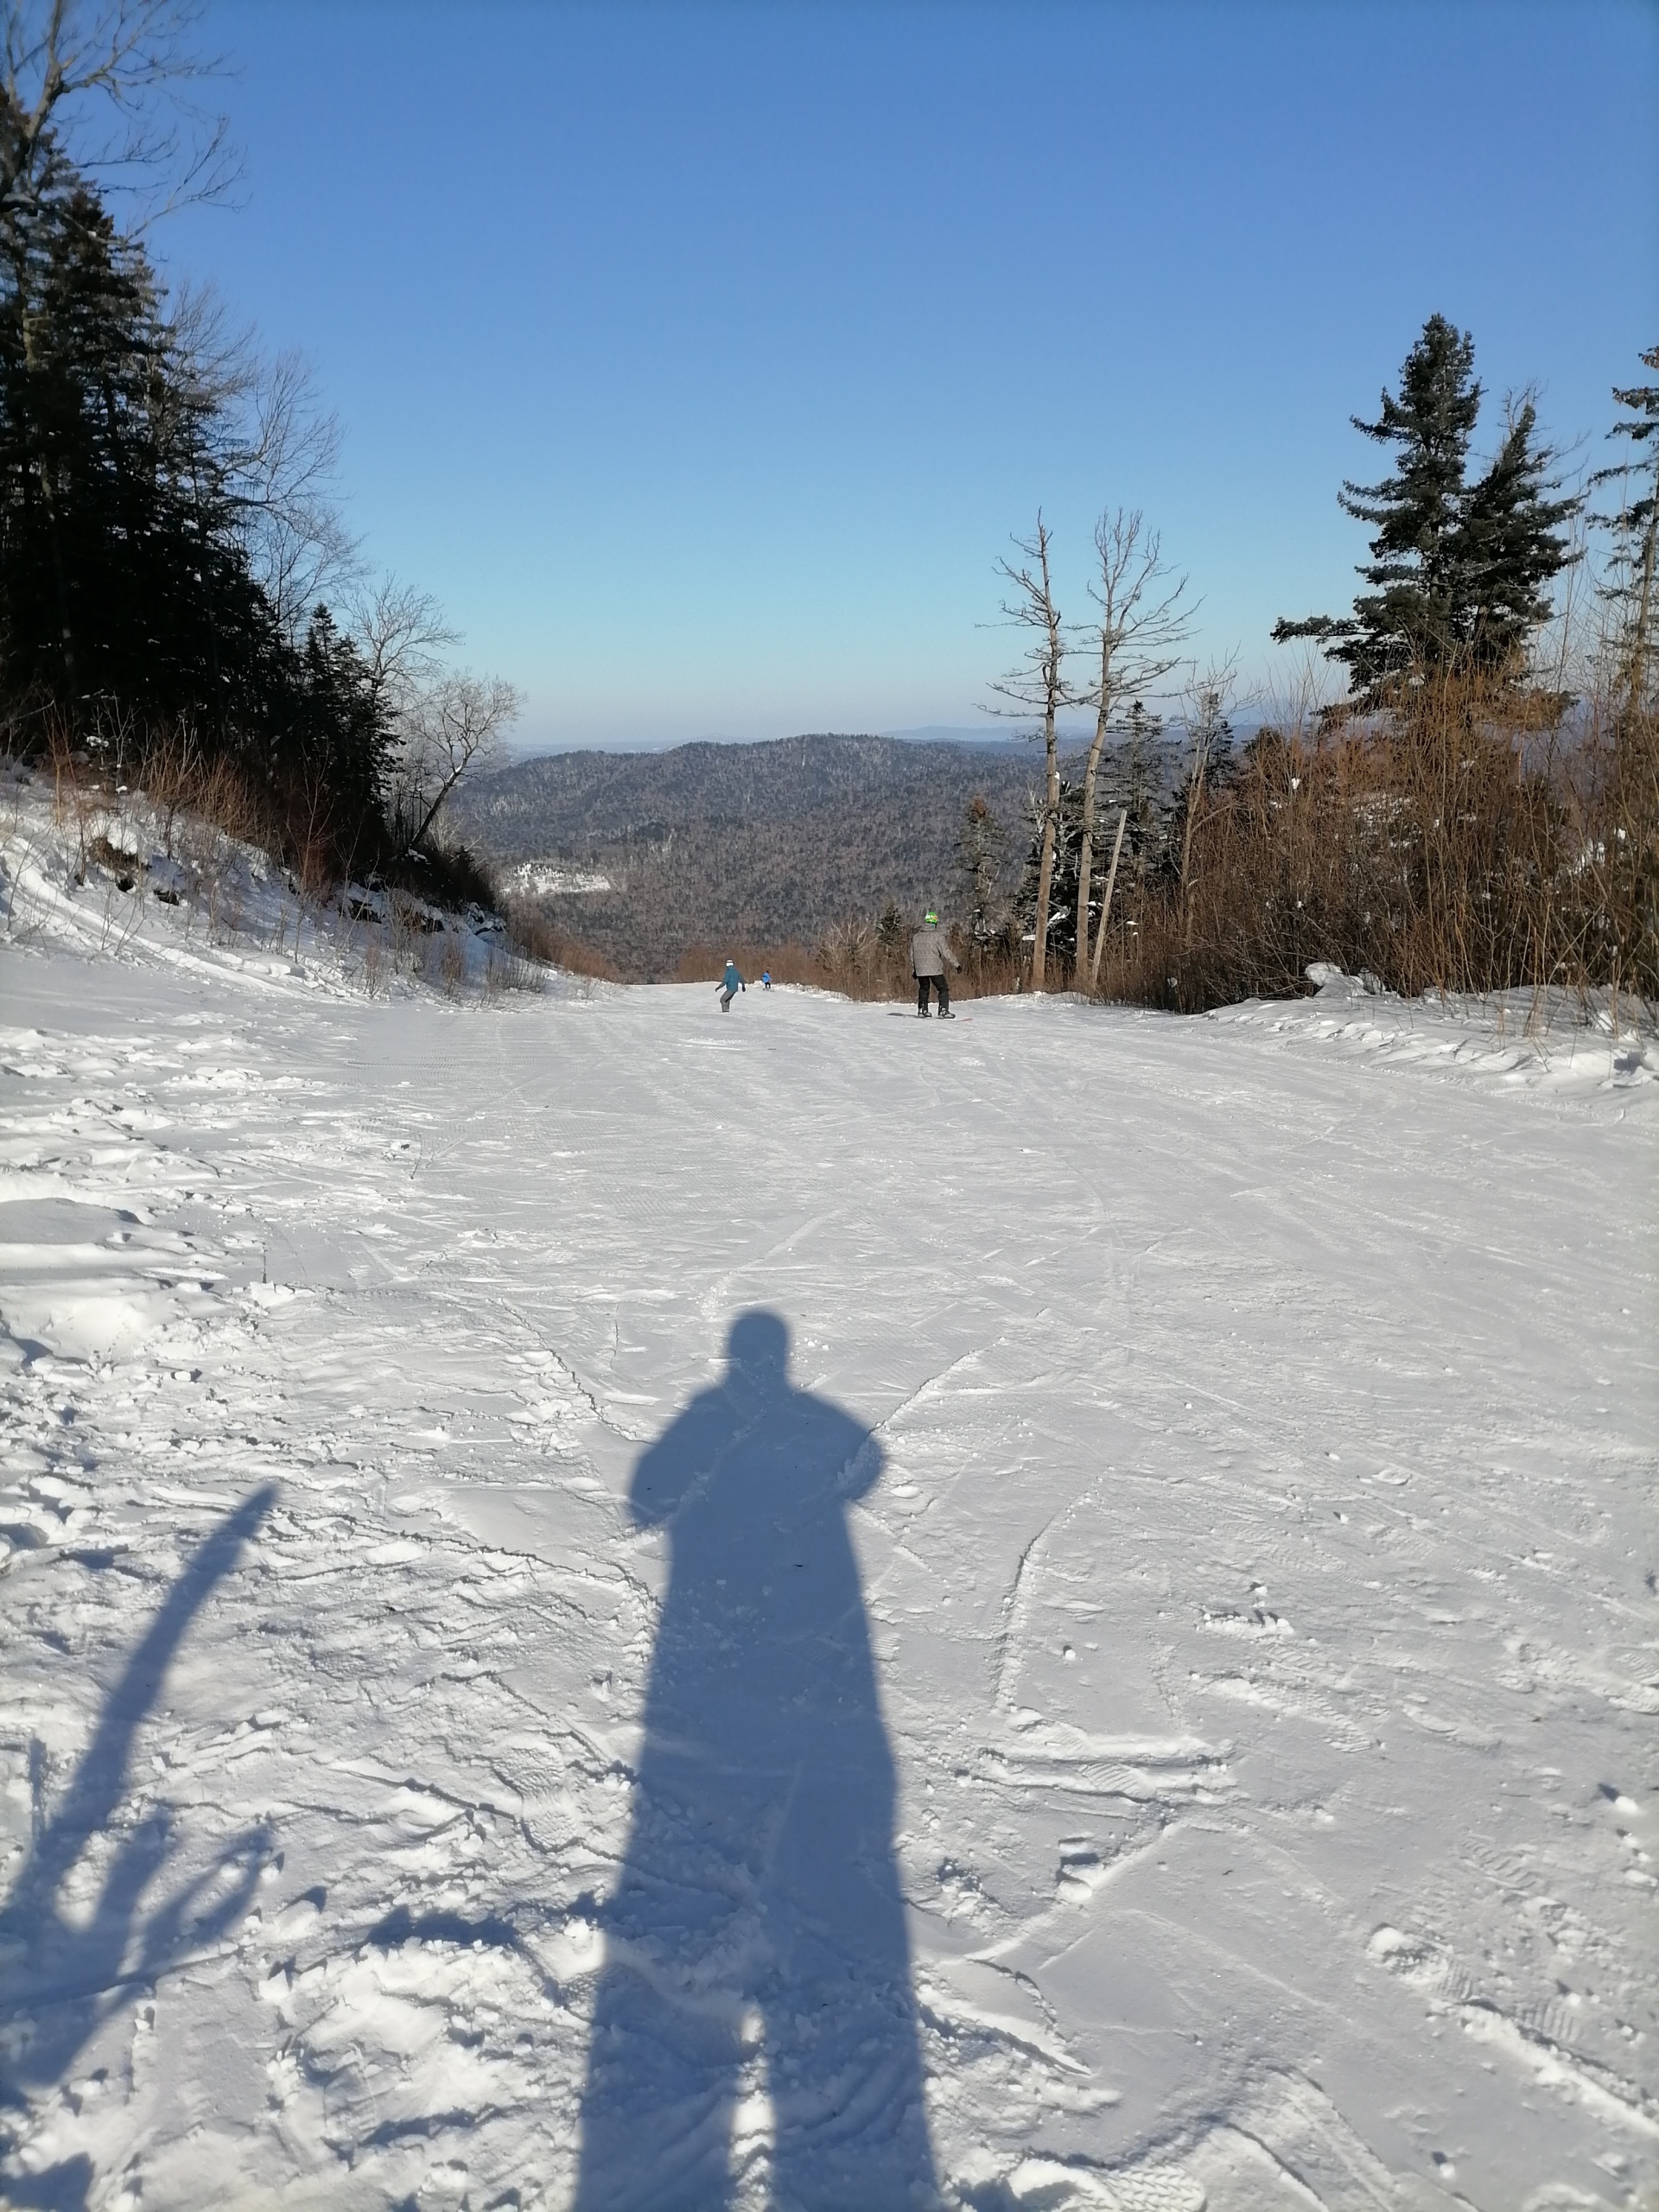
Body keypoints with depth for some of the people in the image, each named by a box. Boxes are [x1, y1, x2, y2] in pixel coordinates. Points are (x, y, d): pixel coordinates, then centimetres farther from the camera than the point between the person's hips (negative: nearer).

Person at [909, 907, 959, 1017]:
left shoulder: (916, 937, 9)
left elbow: (912, 955, 14)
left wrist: (913, 969, 24)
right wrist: (956, 964, -2)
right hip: (935, 969, -5)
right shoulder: (937, 936, -9)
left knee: (923, 989, 23)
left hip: (920, 970, 5)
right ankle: (943, 1010, -7)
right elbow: (946, 952, -10)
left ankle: (922, 1009, 22)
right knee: (943, 989, 3)